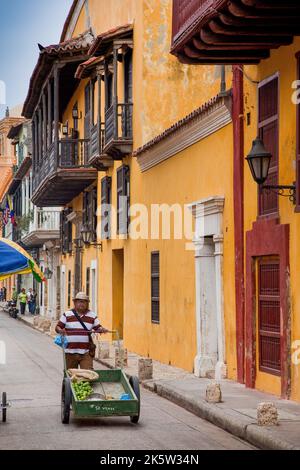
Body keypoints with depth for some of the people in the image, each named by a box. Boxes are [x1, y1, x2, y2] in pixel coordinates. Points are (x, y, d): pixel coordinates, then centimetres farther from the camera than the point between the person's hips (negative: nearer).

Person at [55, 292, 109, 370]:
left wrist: (102, 329, -11)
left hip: (86, 353, 0)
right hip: (70, 352, 0)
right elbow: (58, 327, 5)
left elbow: (98, 328, 12)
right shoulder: (67, 315, 7)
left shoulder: (92, 316, 11)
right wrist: (60, 330, -18)